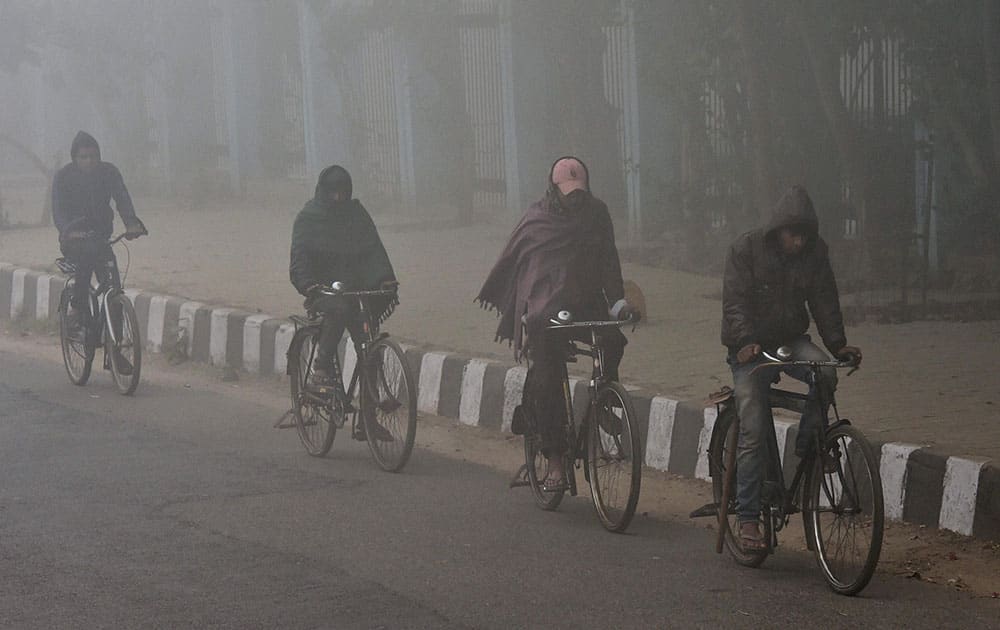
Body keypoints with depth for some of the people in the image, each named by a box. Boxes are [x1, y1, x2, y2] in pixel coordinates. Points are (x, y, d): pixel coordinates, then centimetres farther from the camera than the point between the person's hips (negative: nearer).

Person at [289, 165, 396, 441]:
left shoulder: (356, 213, 9)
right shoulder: (309, 216, 0)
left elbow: (373, 248, 1)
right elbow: (299, 256, -11)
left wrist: (386, 279, -17)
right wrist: (308, 285, -30)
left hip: (353, 286, 4)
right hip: (323, 288, -4)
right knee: (339, 309, -39)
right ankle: (322, 369, -24)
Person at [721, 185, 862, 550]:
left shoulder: (815, 252, -1)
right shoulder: (746, 250, -12)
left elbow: (824, 300, -2)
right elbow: (735, 302, -18)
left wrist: (838, 343, -16)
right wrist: (745, 341, -34)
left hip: (790, 340, 3)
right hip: (750, 349, -3)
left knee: (824, 372, -30)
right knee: (753, 431, -12)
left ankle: (807, 445, -10)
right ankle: (748, 517, -6)